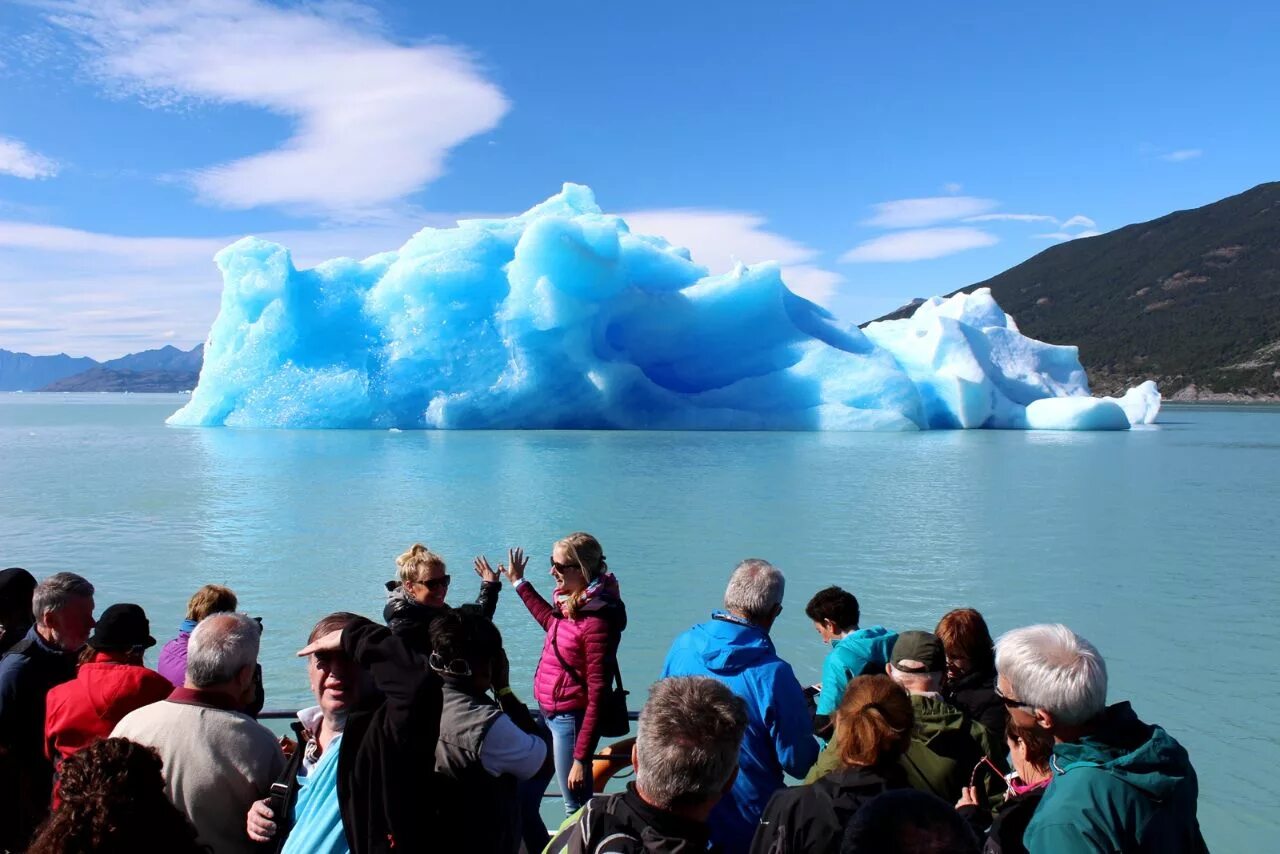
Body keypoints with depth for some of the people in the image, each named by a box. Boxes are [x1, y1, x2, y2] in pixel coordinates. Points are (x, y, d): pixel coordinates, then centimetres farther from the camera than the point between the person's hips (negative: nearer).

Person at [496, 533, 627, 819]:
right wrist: (518, 582, 32)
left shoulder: (597, 620, -25)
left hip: (569, 718, -9)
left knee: (576, 806, 3)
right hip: (548, 712, 10)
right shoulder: (571, 601, 0)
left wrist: (581, 758, -21)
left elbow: (597, 695, -23)